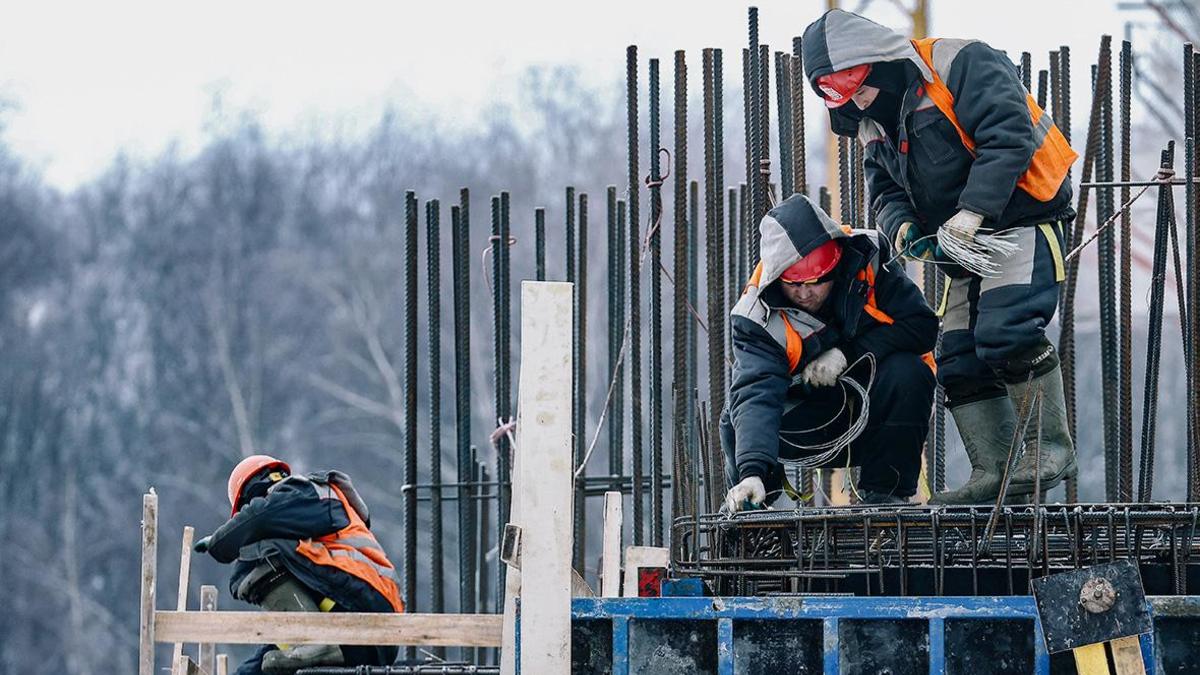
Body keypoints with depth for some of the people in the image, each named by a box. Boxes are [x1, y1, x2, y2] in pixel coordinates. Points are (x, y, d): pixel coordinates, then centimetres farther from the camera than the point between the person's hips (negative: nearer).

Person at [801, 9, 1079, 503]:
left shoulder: (960, 65, -15)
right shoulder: (874, 125, 12)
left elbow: (1008, 139, -23)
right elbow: (884, 190, 15)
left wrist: (970, 215, -27)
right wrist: (904, 230, -8)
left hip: (1022, 224, -9)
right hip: (969, 249, 9)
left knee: (1006, 331, -24)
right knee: (960, 358, 2)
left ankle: (1051, 448, -16)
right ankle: (992, 473, 2)